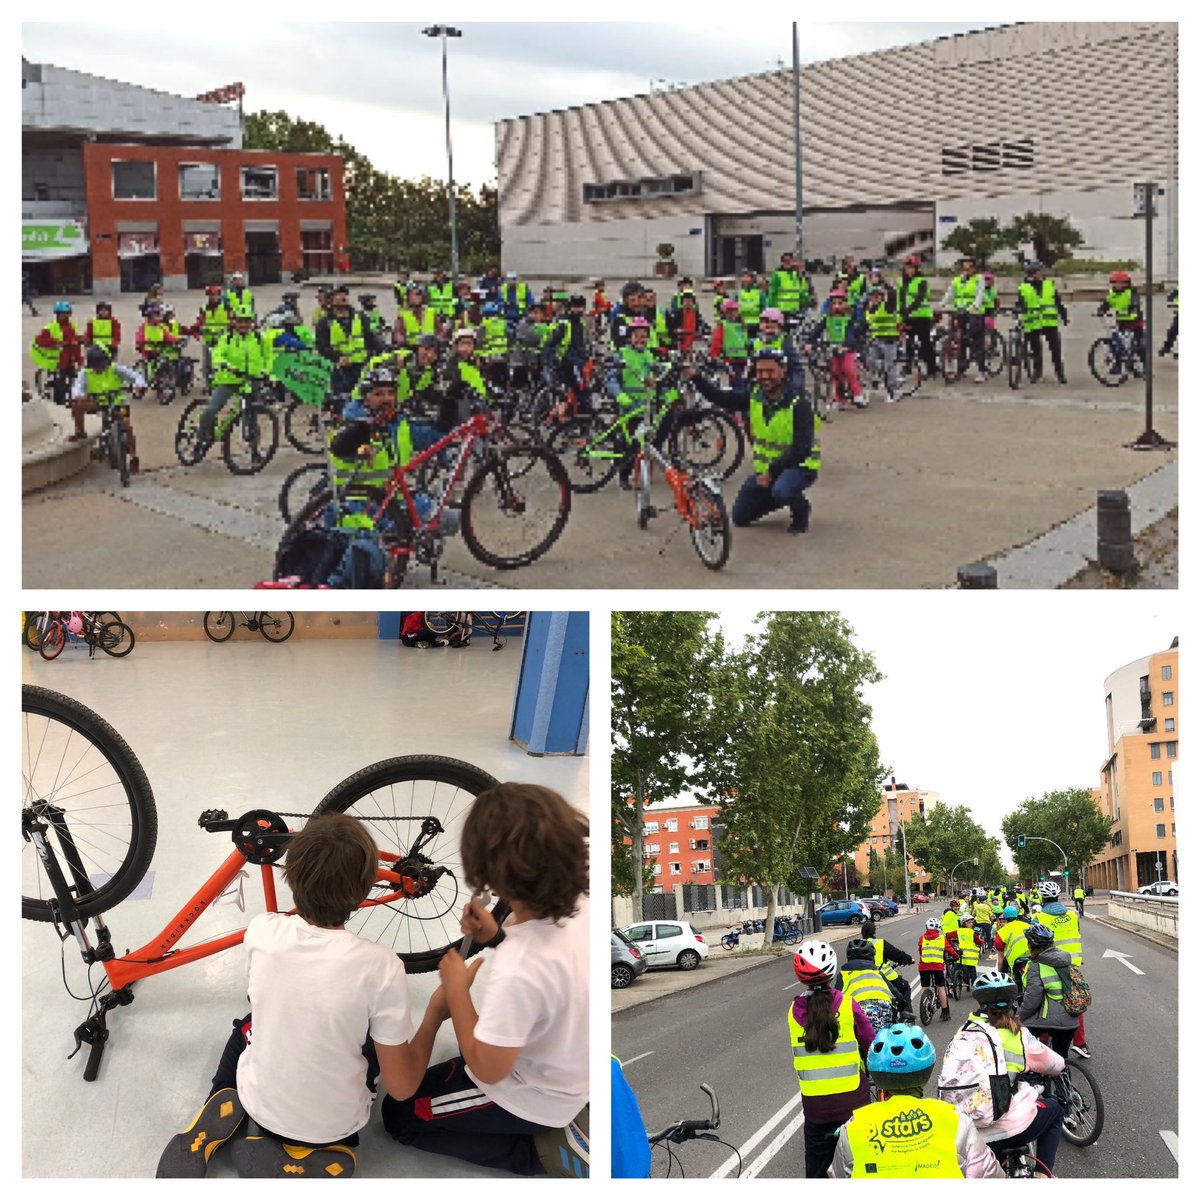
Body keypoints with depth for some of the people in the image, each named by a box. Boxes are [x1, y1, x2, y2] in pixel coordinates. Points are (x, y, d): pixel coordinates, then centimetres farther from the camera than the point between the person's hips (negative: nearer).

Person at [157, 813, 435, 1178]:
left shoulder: (262, 932, -19)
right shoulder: (380, 966, -29)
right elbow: (402, 1086, -17)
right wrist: (436, 1011, -5)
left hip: (259, 1104, 3)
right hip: (333, 1126, -2)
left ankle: (221, 1116, 8)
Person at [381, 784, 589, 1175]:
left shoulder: (516, 974, -41)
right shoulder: (580, 906, -19)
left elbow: (487, 1069, -25)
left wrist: (456, 989, -16)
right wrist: (499, 937, -8)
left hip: (531, 1098, -7)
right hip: (570, 1074, 8)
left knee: (400, 1115, 12)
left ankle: (534, 1152, 5)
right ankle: (546, 1131, 21)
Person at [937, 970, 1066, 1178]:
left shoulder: (962, 1035, 7)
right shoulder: (1016, 1034, 1)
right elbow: (1054, 1064, 17)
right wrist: (1058, 1068, 42)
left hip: (968, 1138, 2)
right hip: (1013, 1127, -2)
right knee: (1054, 1110, 27)